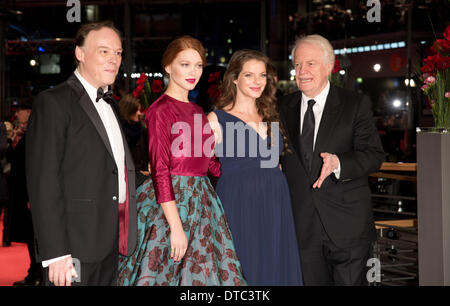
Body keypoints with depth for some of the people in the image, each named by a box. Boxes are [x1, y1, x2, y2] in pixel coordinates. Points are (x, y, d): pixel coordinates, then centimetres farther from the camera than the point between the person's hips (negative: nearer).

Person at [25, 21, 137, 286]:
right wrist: (56, 253, -20)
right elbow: (43, 181, -14)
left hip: (110, 246, 8)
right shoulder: (53, 102, -8)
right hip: (75, 248, -7)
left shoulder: (109, 104, 18)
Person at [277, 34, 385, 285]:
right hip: (302, 225, 3)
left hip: (347, 222, -3)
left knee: (351, 281, 1)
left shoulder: (356, 104, -1)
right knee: (312, 281, 9)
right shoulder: (283, 108, 10)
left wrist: (338, 163, -25)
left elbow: (374, 155, -7)